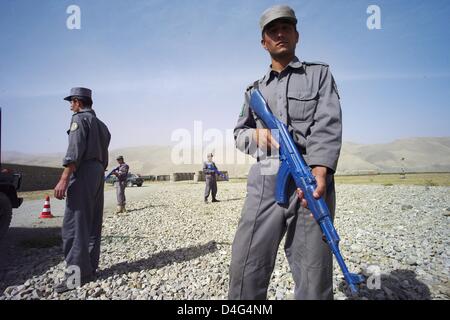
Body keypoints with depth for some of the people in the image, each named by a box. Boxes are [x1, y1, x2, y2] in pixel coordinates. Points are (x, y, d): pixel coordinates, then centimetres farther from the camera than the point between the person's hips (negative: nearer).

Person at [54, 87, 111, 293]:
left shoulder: (80, 118, -4)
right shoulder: (101, 125, 22)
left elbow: (75, 150, -18)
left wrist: (64, 179, -22)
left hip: (83, 172, -9)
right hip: (98, 173, 9)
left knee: (75, 224, -8)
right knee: (93, 223, 10)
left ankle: (78, 273, -7)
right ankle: (90, 268, 15)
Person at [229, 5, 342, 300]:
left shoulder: (320, 73, 13)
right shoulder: (256, 90, 23)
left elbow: (328, 125, -2)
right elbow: (239, 133, 20)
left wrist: (319, 172, -20)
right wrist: (257, 135, -5)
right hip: (264, 184, 3)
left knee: (314, 281, 2)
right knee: (245, 273, -1)